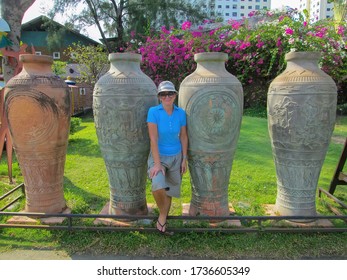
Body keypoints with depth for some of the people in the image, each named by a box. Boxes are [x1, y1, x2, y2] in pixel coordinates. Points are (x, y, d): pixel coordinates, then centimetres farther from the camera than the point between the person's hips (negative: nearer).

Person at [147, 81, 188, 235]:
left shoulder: (181, 113, -6)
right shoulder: (153, 111, -17)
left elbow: (183, 137, 3)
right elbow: (153, 139, -20)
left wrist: (184, 160, 3)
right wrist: (157, 164, -23)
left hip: (176, 157, 3)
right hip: (158, 156, -3)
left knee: (169, 191, 13)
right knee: (158, 188, -27)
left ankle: (163, 219, 37)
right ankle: (163, 215, 3)